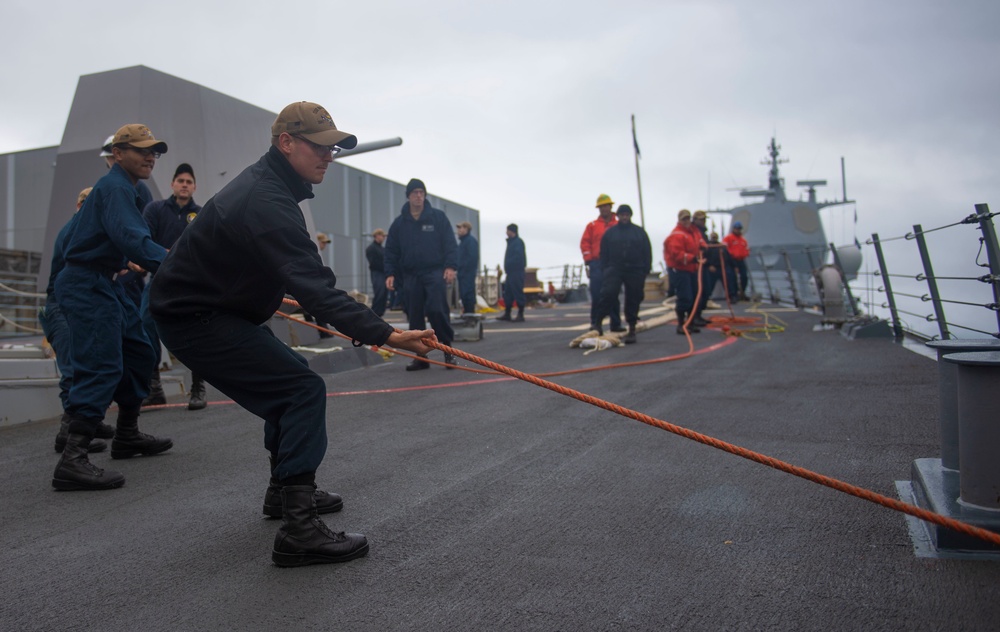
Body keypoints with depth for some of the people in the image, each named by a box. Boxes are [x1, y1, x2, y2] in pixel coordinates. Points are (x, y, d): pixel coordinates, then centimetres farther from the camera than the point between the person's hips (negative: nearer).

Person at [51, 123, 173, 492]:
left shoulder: (126, 187, 17)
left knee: (139, 354, 15)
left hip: (103, 283, 11)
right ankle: (72, 461, -22)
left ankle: (127, 436, 28)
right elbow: (132, 240, -31)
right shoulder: (115, 187, -16)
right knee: (101, 366, -19)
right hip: (86, 286, -11)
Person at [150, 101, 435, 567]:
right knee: (303, 389, -17)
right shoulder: (267, 202, -26)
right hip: (194, 318, -11)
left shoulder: (264, 182, 8)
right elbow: (315, 288, -36)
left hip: (210, 305, 11)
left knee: (290, 376, 21)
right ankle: (298, 530, -20)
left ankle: (285, 491, 31)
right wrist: (385, 335, -42)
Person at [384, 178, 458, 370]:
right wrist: (390, 273, 2)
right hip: (411, 275, 3)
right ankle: (420, 357, 12)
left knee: (436, 310, -16)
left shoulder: (438, 217, 3)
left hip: (435, 272, -3)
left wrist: (451, 266, -11)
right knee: (415, 317, 3)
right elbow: (391, 251, 12)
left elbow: (450, 244, 0)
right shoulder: (399, 223, 10)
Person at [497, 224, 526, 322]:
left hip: (517, 271, -10)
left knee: (518, 293, -6)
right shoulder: (511, 242, 20)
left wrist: (508, 264, -17)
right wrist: (507, 267, 11)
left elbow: (518, 257, -23)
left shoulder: (518, 242, -12)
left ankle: (520, 315, -2)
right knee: (507, 293, 12)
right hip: (511, 271, 10)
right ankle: (507, 314, 18)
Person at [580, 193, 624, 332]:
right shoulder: (592, 225, 7)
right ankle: (595, 323, 0)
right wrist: (589, 262, -5)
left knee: (614, 295, 7)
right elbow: (585, 243, 3)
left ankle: (616, 324, 13)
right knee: (597, 295, -5)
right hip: (597, 265, -1)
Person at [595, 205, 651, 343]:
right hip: (615, 269, -1)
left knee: (633, 300, 4)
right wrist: (605, 270, -2)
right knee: (608, 293, -19)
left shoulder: (639, 232, 9)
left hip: (635, 271, 1)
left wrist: (645, 270, 0)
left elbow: (647, 252, 8)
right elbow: (604, 253, 8)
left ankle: (632, 329, 13)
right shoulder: (610, 232, 8)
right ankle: (598, 323, -11)